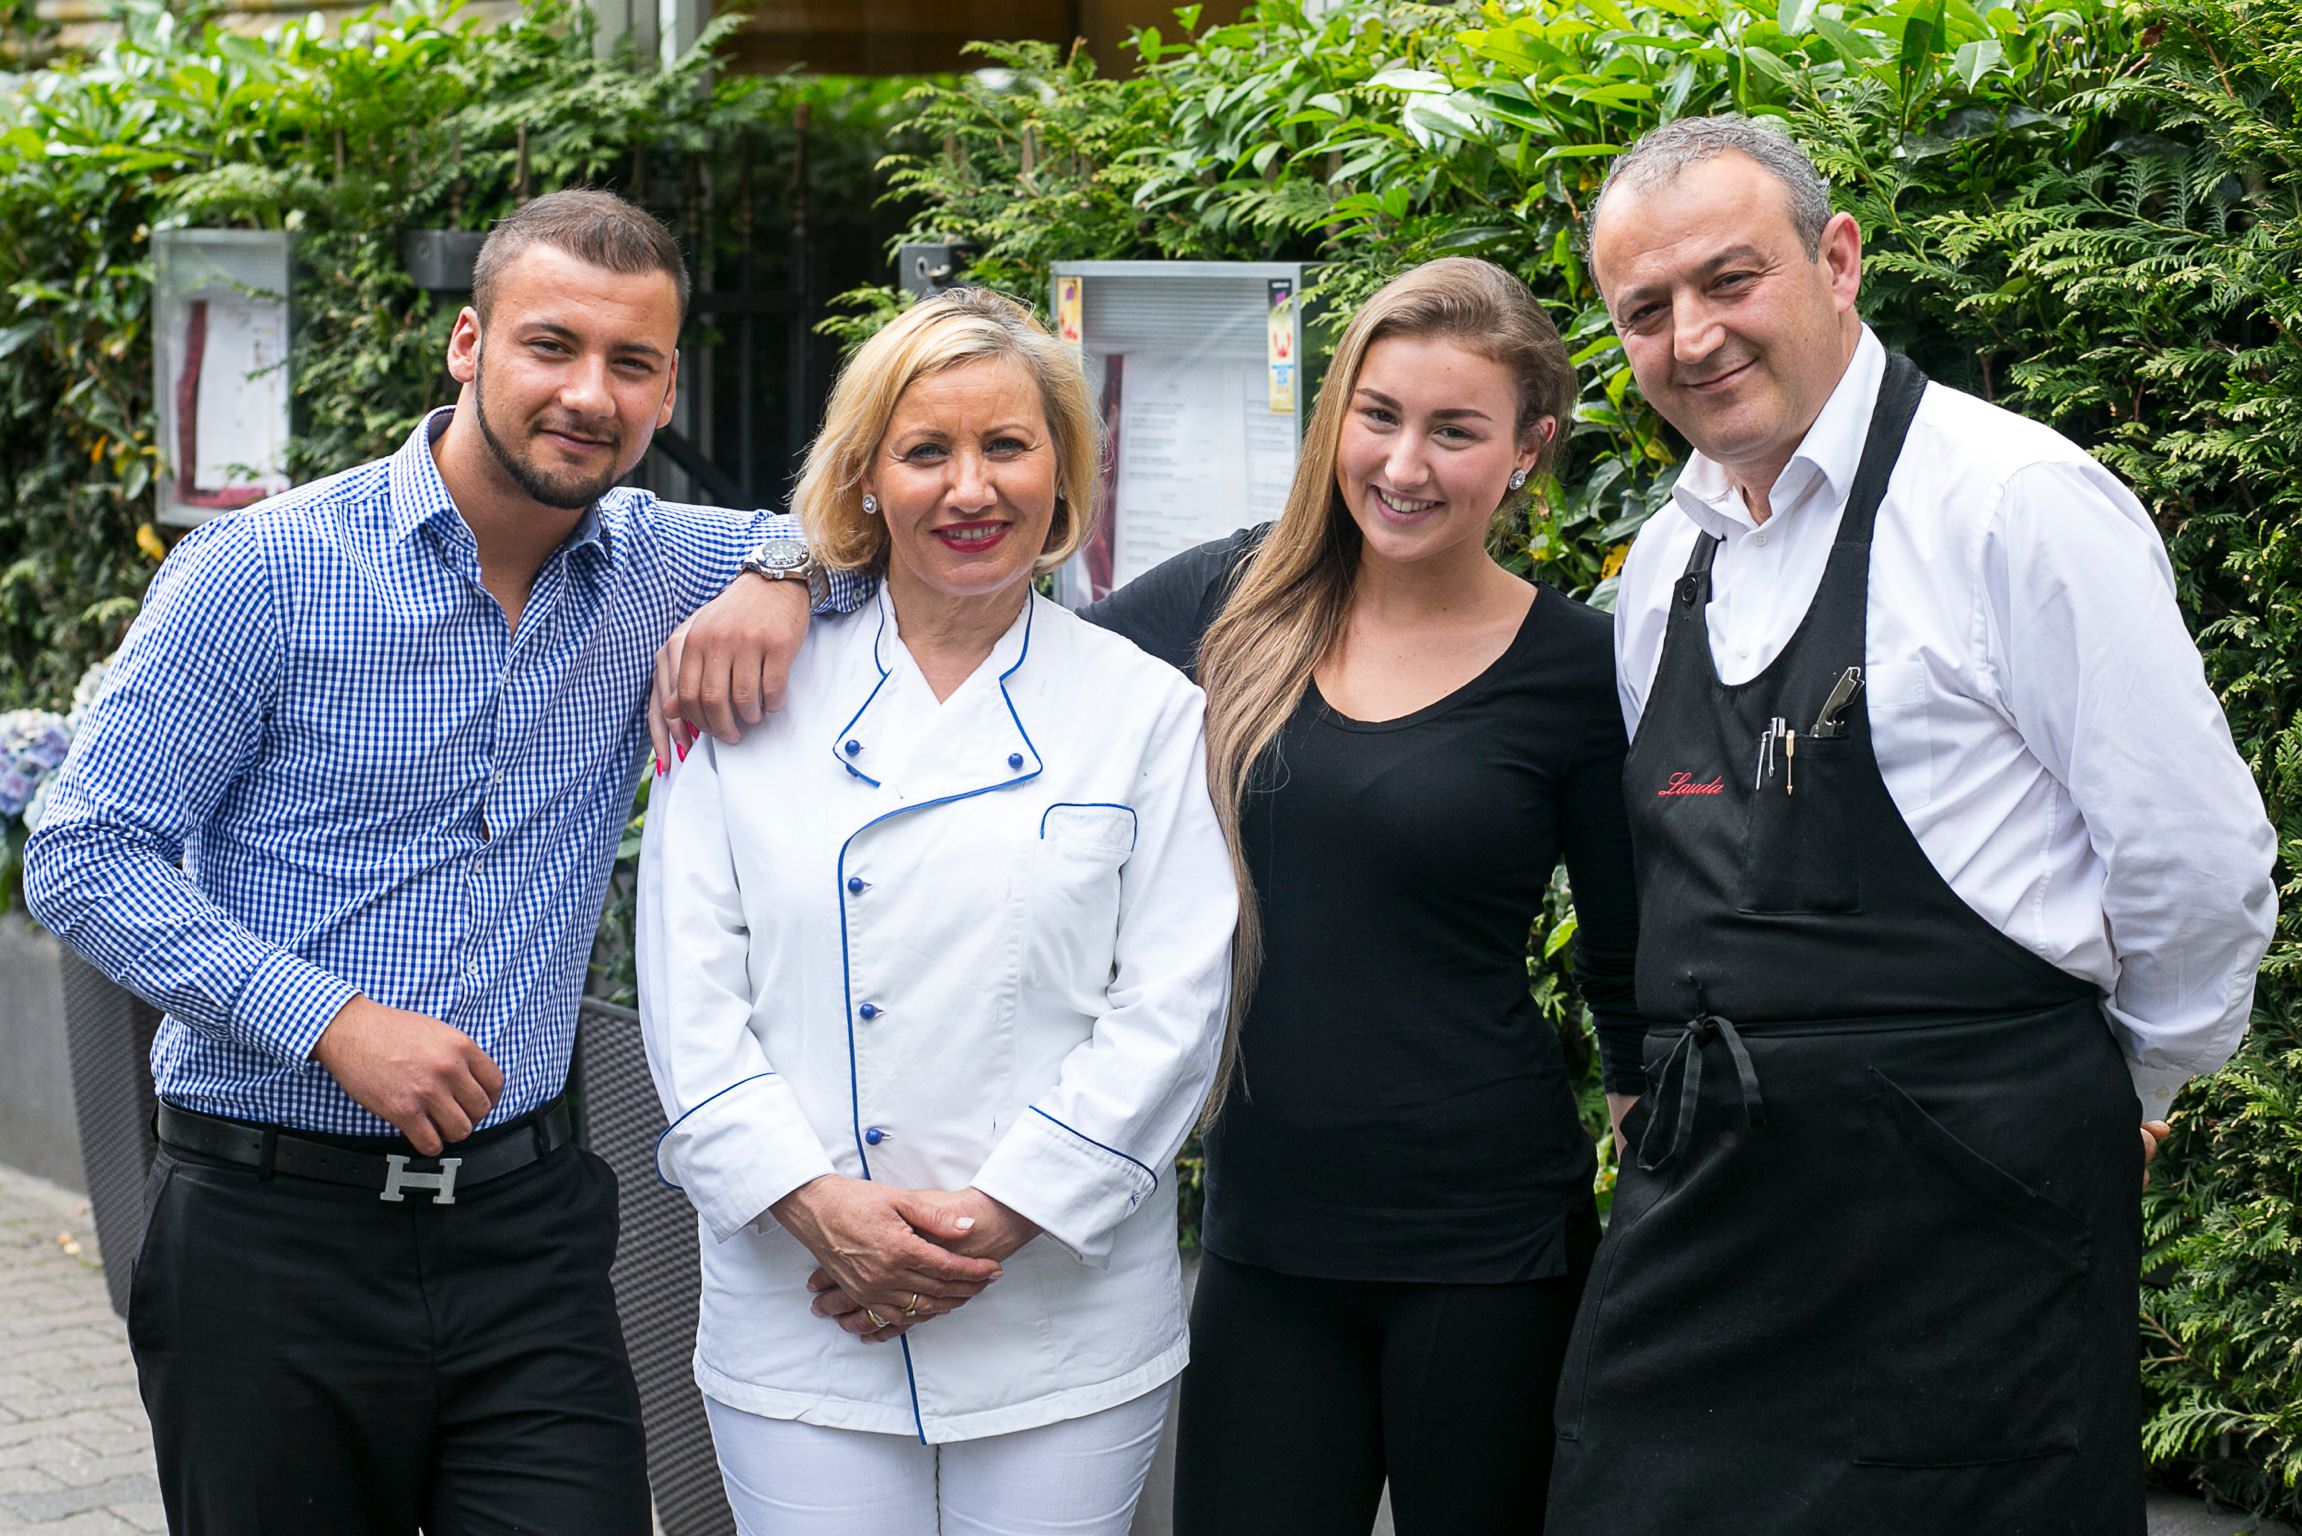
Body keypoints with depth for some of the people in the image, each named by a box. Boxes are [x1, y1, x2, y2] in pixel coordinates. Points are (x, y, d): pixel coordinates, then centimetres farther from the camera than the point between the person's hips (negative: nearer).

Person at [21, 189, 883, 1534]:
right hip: (275, 1229, -3)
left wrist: (788, 569, -7)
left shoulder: (659, 569, 5)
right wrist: (333, 1018, -17)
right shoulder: (261, 572, -7)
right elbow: (83, 862, -7)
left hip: (529, 1225, 3)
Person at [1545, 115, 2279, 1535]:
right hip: (1706, 1196, 6)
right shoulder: (1665, 565, 11)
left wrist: (2128, 1092, 3)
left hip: (1970, 1195, -6)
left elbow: (2199, 859, -9)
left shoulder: (2015, 502, -11)